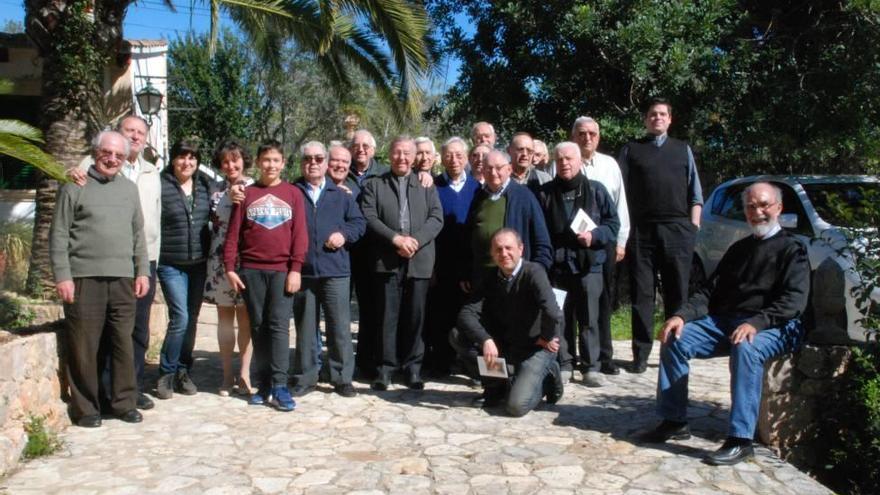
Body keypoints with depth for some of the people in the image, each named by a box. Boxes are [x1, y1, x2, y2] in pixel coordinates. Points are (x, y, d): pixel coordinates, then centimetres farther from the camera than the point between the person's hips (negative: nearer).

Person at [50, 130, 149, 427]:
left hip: (123, 279, 4)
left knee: (123, 344, 7)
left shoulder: (129, 189, 16)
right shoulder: (75, 187, 2)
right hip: (84, 278, -4)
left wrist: (142, 271, 10)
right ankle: (85, 408, 11)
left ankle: (125, 403, 17)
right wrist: (62, 276, -9)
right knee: (84, 346, 0)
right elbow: (59, 235, -1)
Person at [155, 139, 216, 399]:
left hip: (199, 263, 5)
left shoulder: (206, 186, 8)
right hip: (171, 264, -4)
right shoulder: (160, 186, -5)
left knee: (192, 319, 9)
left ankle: (183, 371, 23)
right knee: (180, 318, -11)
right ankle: (167, 373, 7)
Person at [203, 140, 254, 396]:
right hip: (220, 262, 4)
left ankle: (244, 374, 10)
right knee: (225, 317, 8)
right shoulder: (216, 191, 10)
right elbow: (212, 224, 15)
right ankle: (227, 375, 16)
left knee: (245, 317, 2)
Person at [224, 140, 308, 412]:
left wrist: (296, 269, -6)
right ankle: (262, 384, 13)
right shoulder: (247, 194, 8)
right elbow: (233, 233, 6)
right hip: (251, 270, 2)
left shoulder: (293, 193, 6)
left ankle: (279, 386, -2)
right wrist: (230, 267, -1)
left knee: (279, 325, -5)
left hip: (282, 270, -1)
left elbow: (300, 234, 1)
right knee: (258, 326, 6)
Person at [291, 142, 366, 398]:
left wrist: (344, 234, -8)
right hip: (302, 270, 0)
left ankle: (342, 378, 11)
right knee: (305, 328, 8)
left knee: (340, 327, 1)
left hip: (335, 271, 0)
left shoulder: (341, 195, 11)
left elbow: (359, 222, 10)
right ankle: (305, 377, 19)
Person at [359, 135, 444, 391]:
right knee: (388, 316, 2)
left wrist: (415, 240, -13)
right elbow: (369, 217, -2)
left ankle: (413, 366, 15)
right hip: (386, 261, -1)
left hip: (419, 261, 1)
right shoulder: (374, 185, 10)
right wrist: (396, 239, -14)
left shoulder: (427, 186, 14)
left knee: (415, 316, 5)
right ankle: (386, 367, 10)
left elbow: (436, 218, 3)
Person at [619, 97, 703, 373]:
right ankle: (641, 354, 5)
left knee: (678, 293, 4)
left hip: (678, 229, 1)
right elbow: (620, 190, 5)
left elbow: (695, 192, 15)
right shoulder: (631, 150, 12)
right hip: (642, 229, -1)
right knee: (642, 293, 0)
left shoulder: (683, 150, 17)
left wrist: (694, 226, 4)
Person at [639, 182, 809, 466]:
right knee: (674, 339, -13)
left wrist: (756, 323, -28)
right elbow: (710, 290, 17)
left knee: (746, 349, -38)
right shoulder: (739, 249, 24)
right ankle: (674, 421, -6)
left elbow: (794, 301, -11)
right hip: (724, 321, 6)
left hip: (773, 327, -6)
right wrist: (682, 315, -3)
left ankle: (740, 440, -33)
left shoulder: (792, 249, 4)